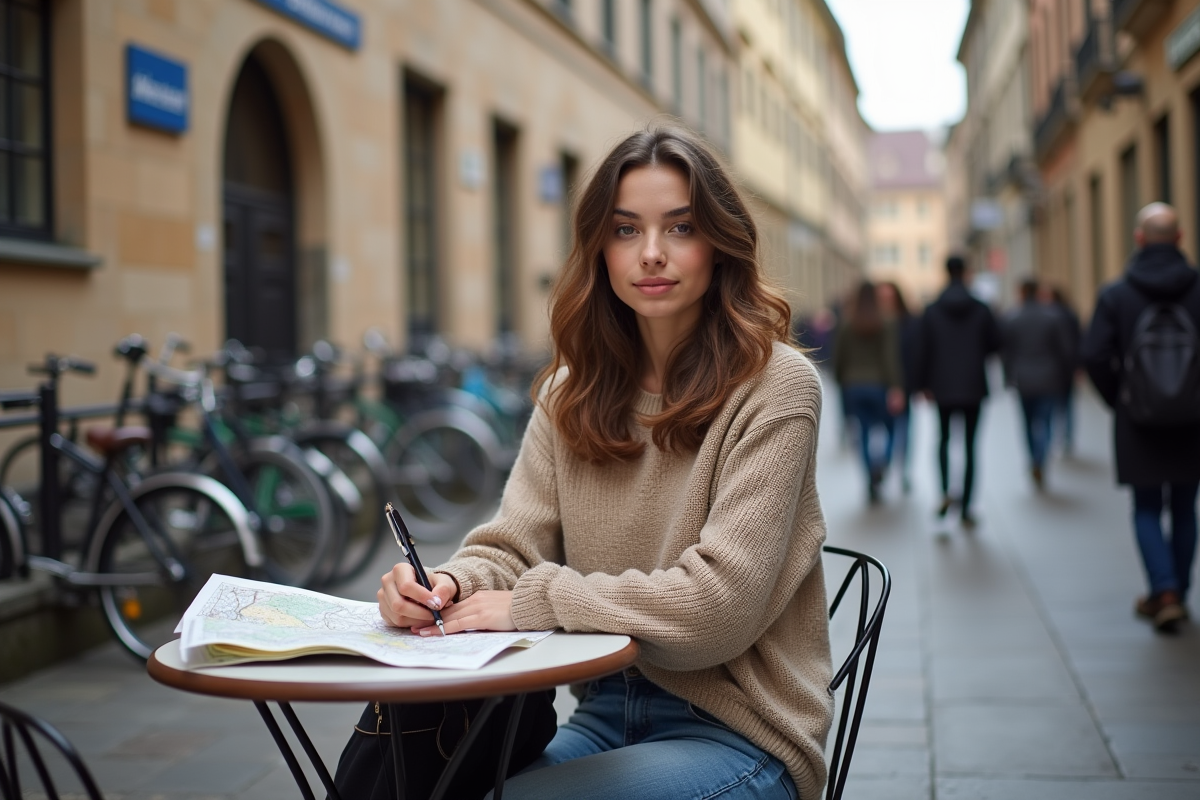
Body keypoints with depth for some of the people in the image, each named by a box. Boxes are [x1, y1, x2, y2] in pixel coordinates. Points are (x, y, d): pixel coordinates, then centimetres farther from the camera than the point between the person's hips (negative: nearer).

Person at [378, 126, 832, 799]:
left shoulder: (774, 385, -12)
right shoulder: (572, 391, 7)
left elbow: (718, 603, -19)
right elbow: (513, 546, 2)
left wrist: (534, 598, -17)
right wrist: (451, 583, -20)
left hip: (736, 736, -5)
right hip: (608, 711, 5)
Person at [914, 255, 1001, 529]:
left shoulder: (932, 311, -3)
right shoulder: (981, 309, -4)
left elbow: (923, 350, -3)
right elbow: (995, 343, 2)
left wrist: (924, 384, 6)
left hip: (943, 388, 0)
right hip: (974, 388, 0)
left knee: (944, 438, 18)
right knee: (970, 446, 4)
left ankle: (945, 492, -4)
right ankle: (966, 510, 4)